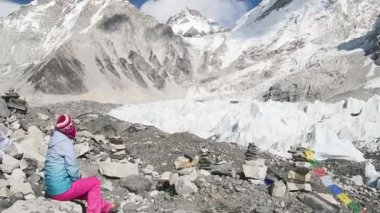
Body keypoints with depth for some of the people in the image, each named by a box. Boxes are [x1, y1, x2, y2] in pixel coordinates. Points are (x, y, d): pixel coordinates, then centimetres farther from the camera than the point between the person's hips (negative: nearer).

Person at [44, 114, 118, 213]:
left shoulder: (55, 141, 12)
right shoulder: (66, 143, -15)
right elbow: (72, 168, -17)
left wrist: (76, 181, 13)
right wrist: (77, 180, 2)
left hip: (52, 190, 9)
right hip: (62, 190, -9)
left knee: (88, 188, 26)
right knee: (94, 182, 7)